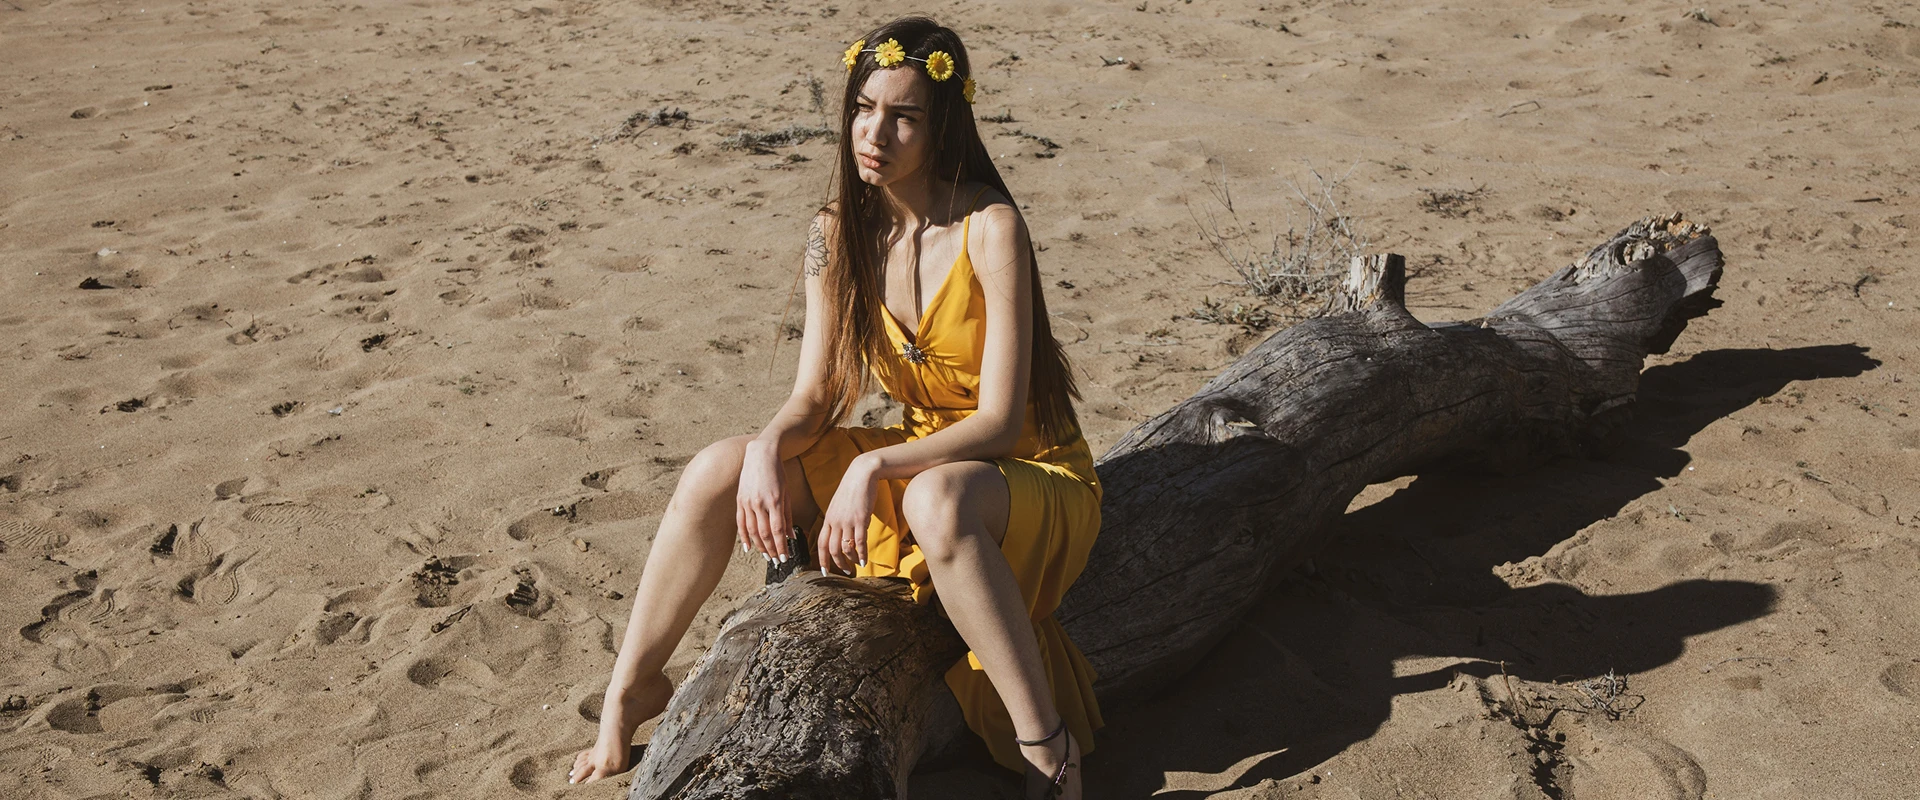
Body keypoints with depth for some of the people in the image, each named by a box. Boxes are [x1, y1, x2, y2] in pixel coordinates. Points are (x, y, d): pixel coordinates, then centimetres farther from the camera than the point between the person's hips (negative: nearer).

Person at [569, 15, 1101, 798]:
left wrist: (874, 467, -34)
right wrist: (768, 447, -22)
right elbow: (815, 395, 0)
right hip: (917, 462, 6)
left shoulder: (989, 228, -20)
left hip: (1030, 476, -6)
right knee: (715, 470, -10)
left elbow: (999, 420, -22)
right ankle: (632, 688, 7)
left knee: (938, 500, -41)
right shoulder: (840, 233, -2)